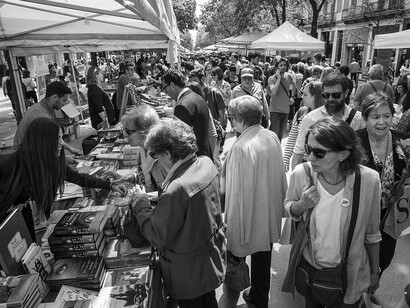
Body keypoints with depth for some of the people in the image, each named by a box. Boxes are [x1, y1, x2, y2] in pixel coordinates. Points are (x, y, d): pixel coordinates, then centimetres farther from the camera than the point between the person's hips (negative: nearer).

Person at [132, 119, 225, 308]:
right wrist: (160, 199, 2)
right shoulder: (207, 164, -12)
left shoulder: (176, 190, -36)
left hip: (187, 274, -6)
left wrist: (141, 205, -13)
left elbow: (157, 237, -23)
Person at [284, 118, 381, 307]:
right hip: (308, 267, 1)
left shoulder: (369, 180, -22)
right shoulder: (301, 173, -20)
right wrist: (301, 205, -23)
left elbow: (372, 233, -7)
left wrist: (375, 272, 6)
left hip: (351, 276, -1)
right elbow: (287, 208, -1)